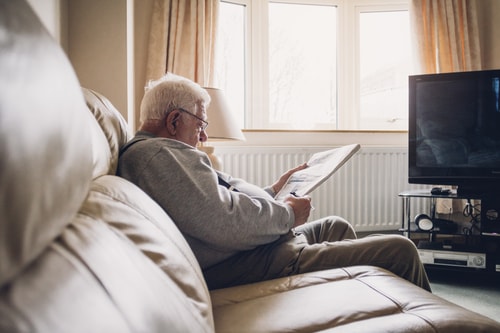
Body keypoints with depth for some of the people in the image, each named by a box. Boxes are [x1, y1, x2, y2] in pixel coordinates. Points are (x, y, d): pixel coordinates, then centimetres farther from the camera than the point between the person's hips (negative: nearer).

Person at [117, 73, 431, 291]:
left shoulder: (154, 152, 18)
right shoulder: (159, 154, -18)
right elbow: (226, 223, -29)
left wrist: (273, 192, 21)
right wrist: (288, 214, -11)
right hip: (254, 265, -12)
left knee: (337, 226, 31)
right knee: (400, 250, -7)